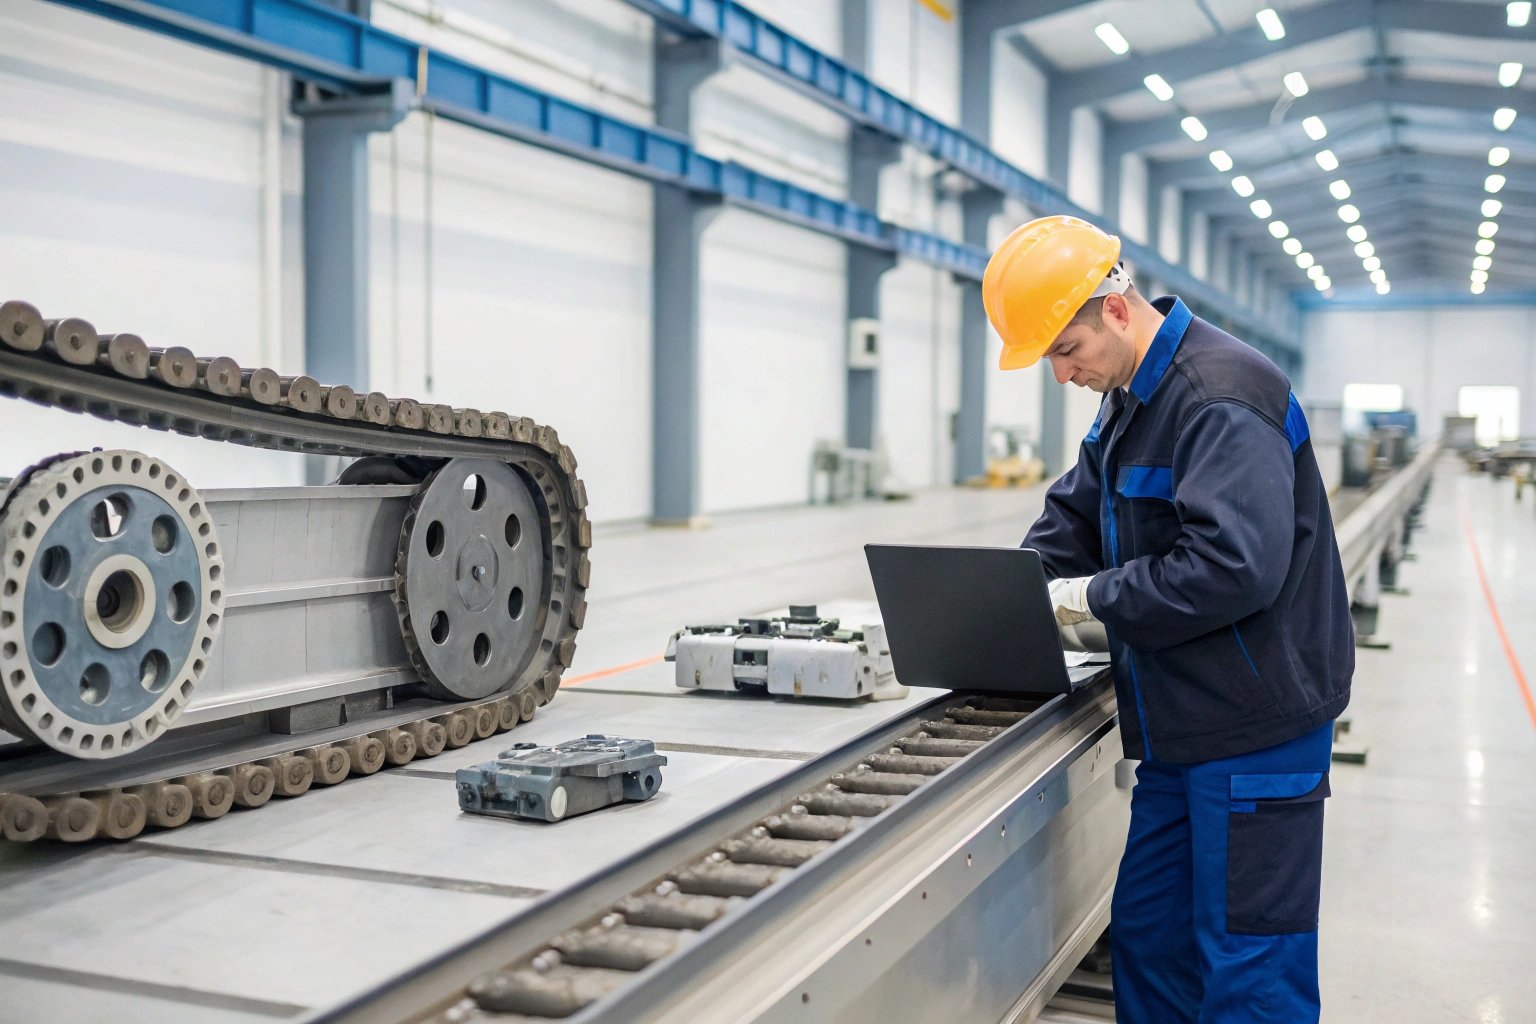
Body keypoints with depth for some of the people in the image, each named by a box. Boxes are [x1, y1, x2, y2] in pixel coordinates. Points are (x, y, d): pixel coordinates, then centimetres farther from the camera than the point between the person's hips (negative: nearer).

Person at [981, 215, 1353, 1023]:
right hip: (1182, 729, 10)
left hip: (1254, 732, -10)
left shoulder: (1221, 397, -20)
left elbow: (1232, 566, -29)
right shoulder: (1132, 397, 12)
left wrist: (1096, 598, -18)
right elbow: (1074, 515, 17)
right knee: (1147, 937, 17)